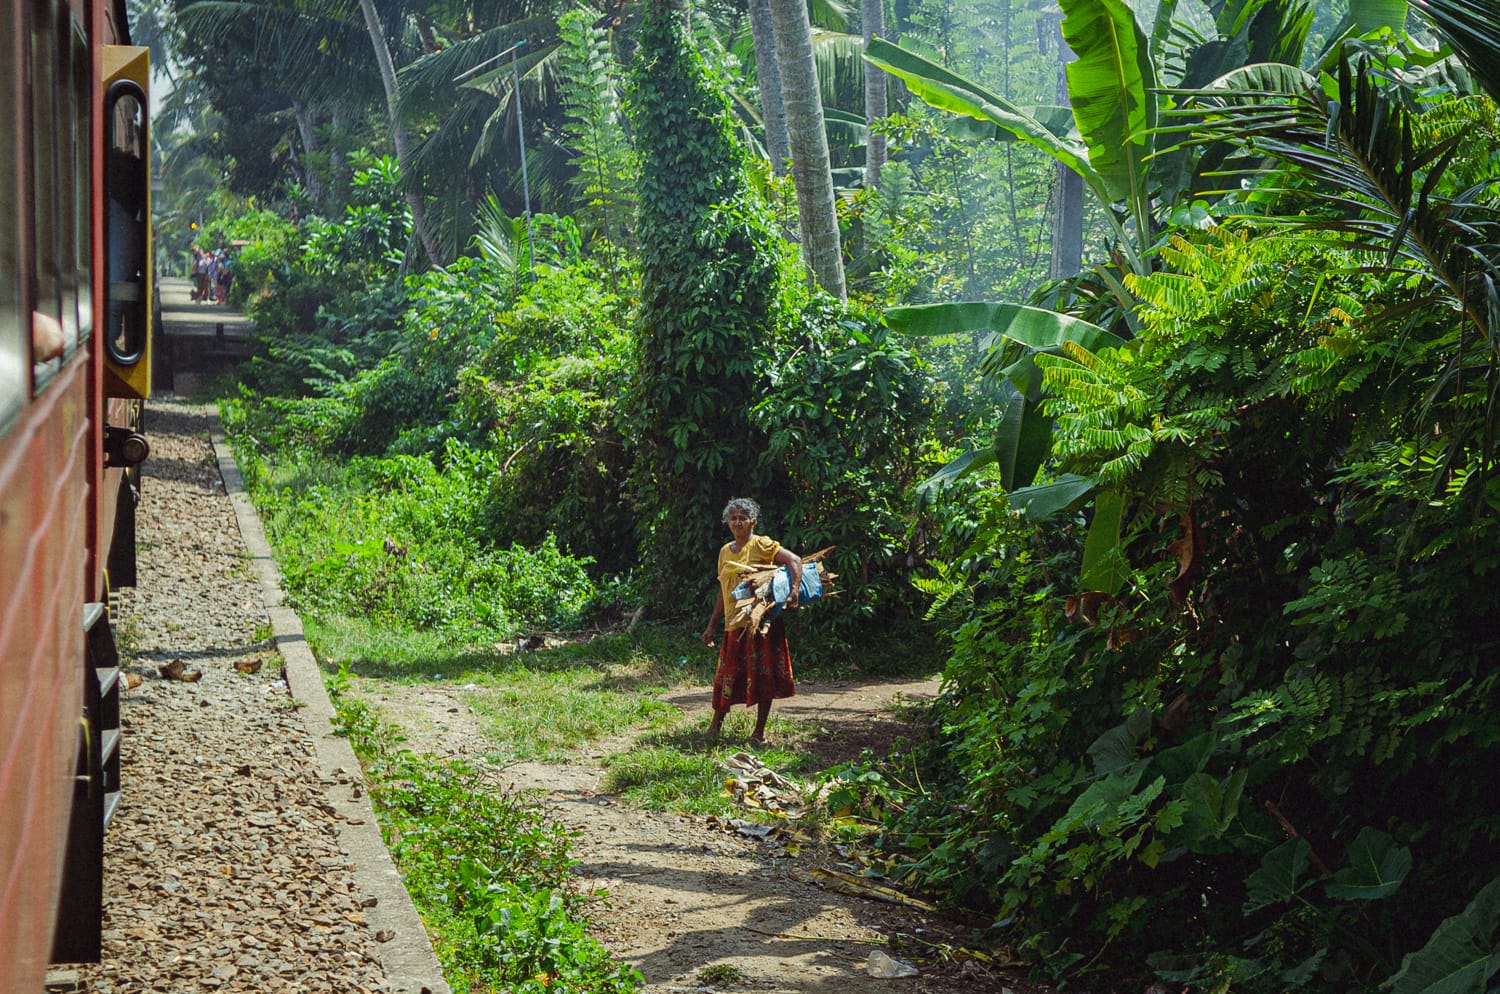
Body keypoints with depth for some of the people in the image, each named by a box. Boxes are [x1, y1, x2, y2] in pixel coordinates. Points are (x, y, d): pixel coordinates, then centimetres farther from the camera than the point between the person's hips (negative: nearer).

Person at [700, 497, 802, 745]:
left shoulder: (761, 545, -5)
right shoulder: (725, 552, 14)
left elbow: (794, 560, -15)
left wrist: (794, 593, -28)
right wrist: (711, 625, 19)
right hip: (734, 623, 5)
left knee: (763, 674, 0)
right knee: (727, 674, 6)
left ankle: (760, 731, 8)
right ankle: (717, 721, 21)